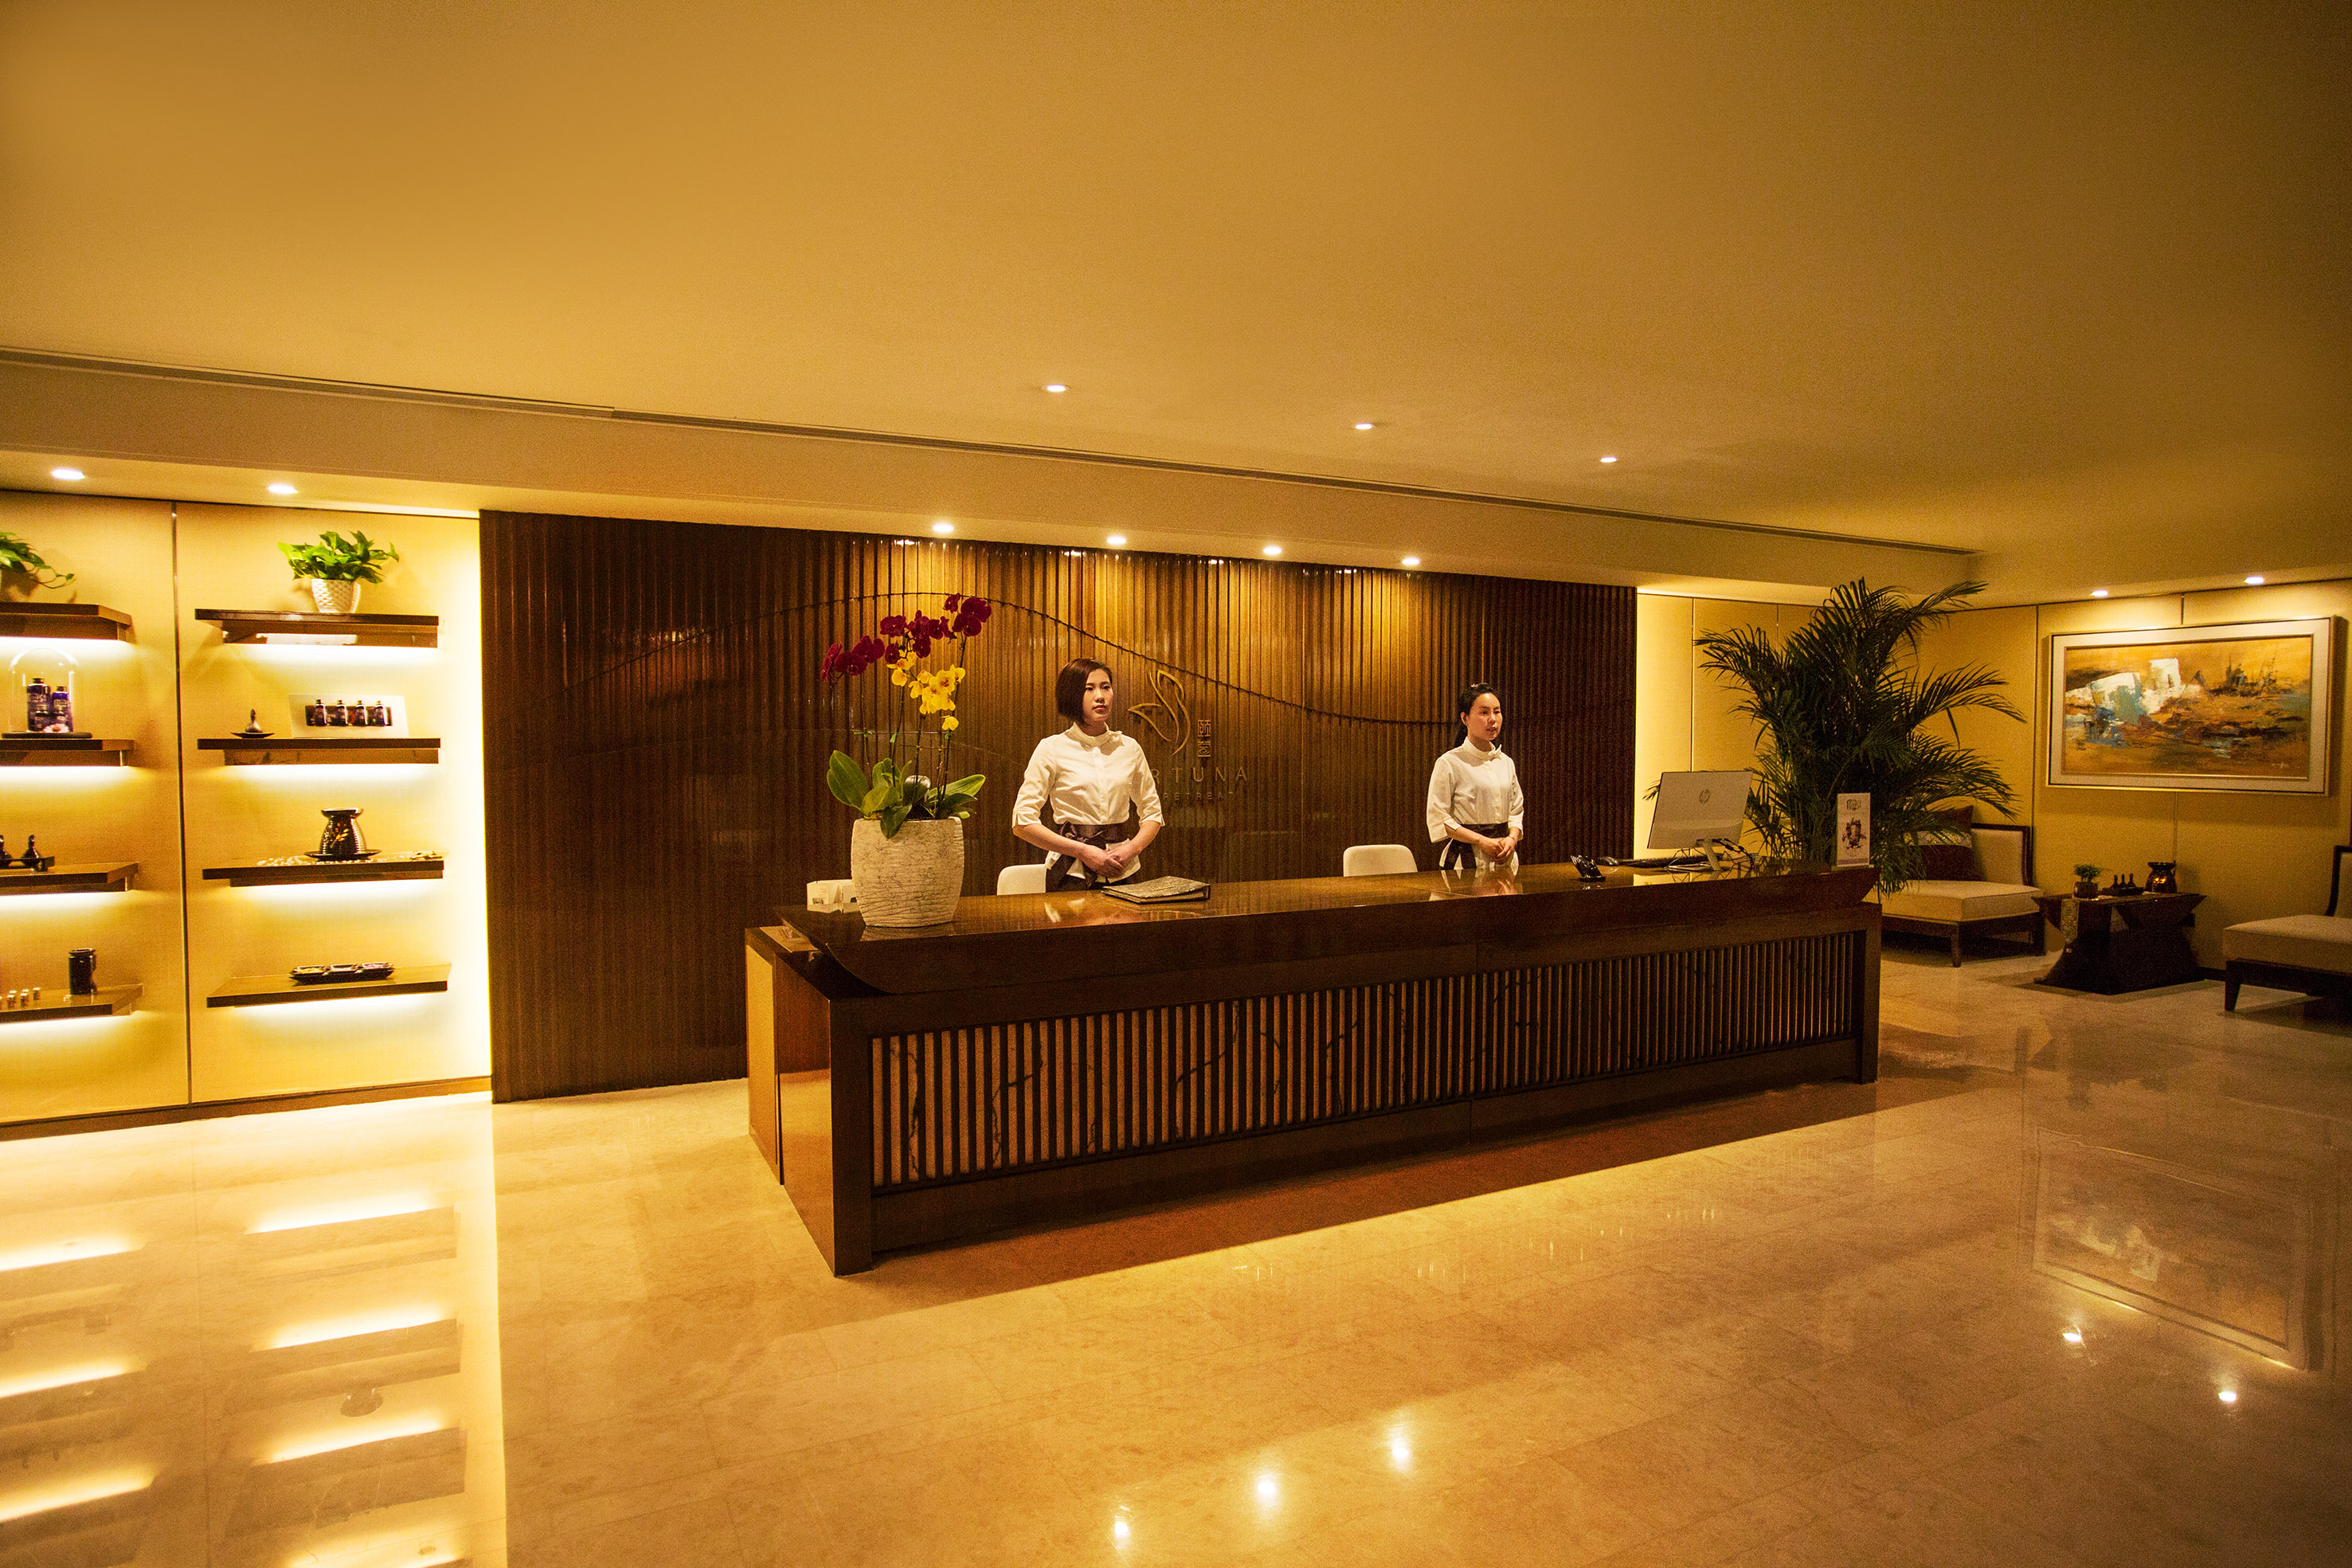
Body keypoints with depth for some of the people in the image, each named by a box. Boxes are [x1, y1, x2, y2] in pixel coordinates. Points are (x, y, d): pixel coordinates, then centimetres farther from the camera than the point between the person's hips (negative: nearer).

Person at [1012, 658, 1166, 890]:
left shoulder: (1129, 748, 8)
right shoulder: (1052, 749, -2)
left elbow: (1153, 814, 16)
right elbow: (1022, 822, -4)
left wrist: (1131, 849, -4)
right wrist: (1084, 851, -11)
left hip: (1124, 874, 3)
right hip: (1071, 874, -3)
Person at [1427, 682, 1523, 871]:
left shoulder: (1506, 763, 12)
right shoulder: (1449, 763, -7)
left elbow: (1517, 810, 18)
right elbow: (1438, 819, -11)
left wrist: (1512, 838, -3)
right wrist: (1482, 841, -16)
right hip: (1465, 862, -5)